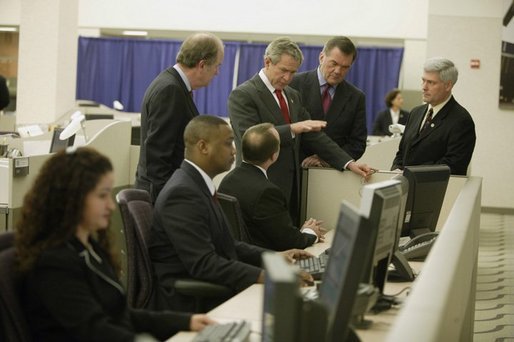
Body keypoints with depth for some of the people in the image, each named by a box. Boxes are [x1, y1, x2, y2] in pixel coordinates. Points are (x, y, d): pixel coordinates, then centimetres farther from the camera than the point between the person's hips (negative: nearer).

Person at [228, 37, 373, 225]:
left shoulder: (293, 95, 17)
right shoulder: (242, 95, -8)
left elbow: (313, 135, 15)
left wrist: (349, 163, 5)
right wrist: (293, 128, -28)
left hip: (291, 188, 7)